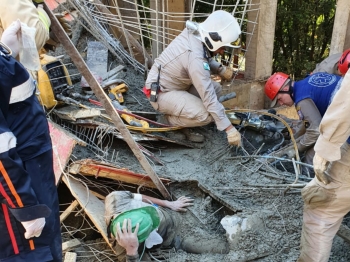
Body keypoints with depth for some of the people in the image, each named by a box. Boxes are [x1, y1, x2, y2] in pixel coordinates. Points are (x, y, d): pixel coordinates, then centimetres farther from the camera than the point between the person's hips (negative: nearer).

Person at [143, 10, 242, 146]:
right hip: (160, 94, -9)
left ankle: (177, 110, 7)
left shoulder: (193, 33, -7)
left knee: (215, 88, 4)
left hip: (172, 83, 9)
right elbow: (209, 97, -31)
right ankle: (170, 119, -1)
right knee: (207, 115, -26)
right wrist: (229, 128, -26)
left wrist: (220, 69, 3)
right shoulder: (195, 57, -32)